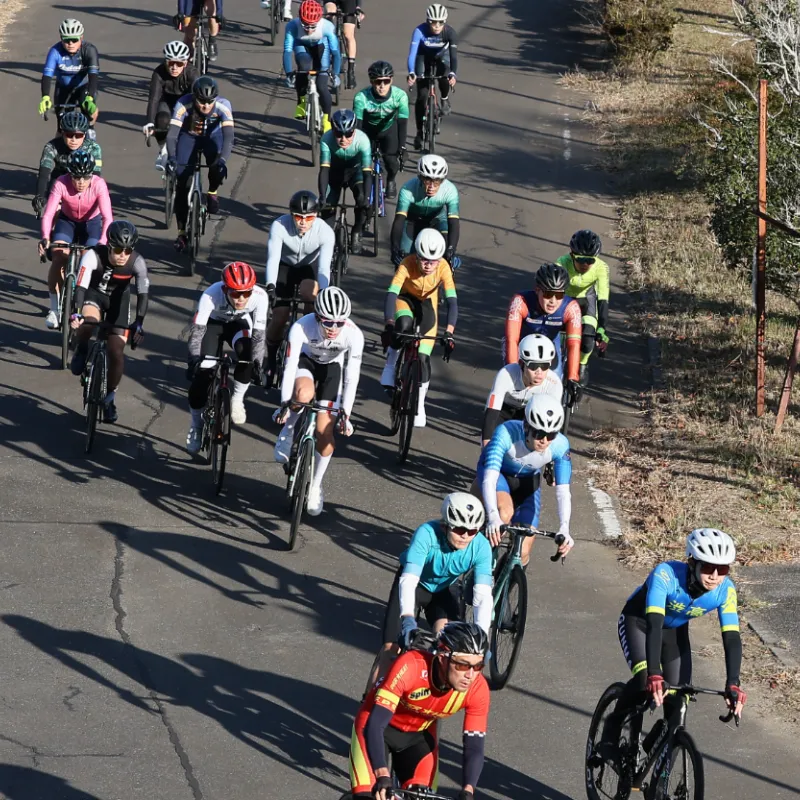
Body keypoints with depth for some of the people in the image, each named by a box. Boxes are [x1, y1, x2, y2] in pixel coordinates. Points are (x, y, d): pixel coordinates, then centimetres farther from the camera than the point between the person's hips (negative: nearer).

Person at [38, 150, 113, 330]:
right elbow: (48, 214, -34)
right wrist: (45, 237, -51)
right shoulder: (61, 184, -30)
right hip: (67, 221, 0)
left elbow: (107, 217, -36)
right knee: (58, 258, -20)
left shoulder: (98, 185, -30)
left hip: (91, 222, 0)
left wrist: (102, 241, -52)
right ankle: (54, 309, -6)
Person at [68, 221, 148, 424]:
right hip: (94, 292, -1)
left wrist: (139, 323, -40)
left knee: (116, 352, -5)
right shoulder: (93, 256, -33)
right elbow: (81, 286, -38)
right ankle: (81, 351, -4)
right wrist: (76, 313, -51)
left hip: (118, 298, 1)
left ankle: (110, 397, 15)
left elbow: (143, 293, -28)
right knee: (88, 321, -36)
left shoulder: (137, 263, -29)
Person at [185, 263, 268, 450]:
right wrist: (194, 359, -47)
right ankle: (196, 426, 12)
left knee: (246, 352, -31)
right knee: (201, 375, -11)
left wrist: (257, 362, -44)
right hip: (213, 322, -1)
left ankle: (237, 399, -5)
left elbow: (258, 334, -31)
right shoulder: (211, 295, -38)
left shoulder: (260, 297, -34)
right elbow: (197, 330, -35)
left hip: (238, 323, 1)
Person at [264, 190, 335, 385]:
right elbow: (273, 258, -38)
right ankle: (271, 360, 13)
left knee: (309, 291, -31)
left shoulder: (325, 232, -30)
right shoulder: (280, 226, -31)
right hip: (285, 266, -1)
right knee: (279, 317, -11)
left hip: (309, 268, 1)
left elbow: (324, 267, -36)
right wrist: (270, 286, -53)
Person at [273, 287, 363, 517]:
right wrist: (285, 403, -38)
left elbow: (352, 377, -30)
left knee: (324, 431, -6)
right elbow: (290, 366, -34)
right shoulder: (301, 327, -36)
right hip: (306, 360, -1)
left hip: (332, 367, 1)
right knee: (304, 394, -37)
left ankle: (316, 485, 15)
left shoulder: (354, 334, -34)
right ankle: (288, 430, -5)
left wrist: (345, 412, -34)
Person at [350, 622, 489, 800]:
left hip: (419, 735, 4)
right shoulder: (410, 667, -38)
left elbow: (474, 748, -20)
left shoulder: (478, 689, -26)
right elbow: (375, 724, -40)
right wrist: (383, 777, -52)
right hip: (376, 727, -3)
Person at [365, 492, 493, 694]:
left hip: (442, 590, 2)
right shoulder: (427, 534, -37)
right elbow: (408, 580, -45)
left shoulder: (481, 547, -29)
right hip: (413, 585, -2)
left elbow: (483, 595, -35)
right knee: (391, 648, -12)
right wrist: (408, 620, -59)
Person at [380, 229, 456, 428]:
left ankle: (419, 406, 13)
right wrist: (389, 325, -55)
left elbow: (452, 301, -36)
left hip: (427, 304, 1)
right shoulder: (407, 264, -35)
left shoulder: (443, 267, -32)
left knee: (423, 357, -5)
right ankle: (391, 366, -16)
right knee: (404, 324, -37)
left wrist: (449, 333, -47)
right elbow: (391, 294, -41)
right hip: (406, 299, -1)